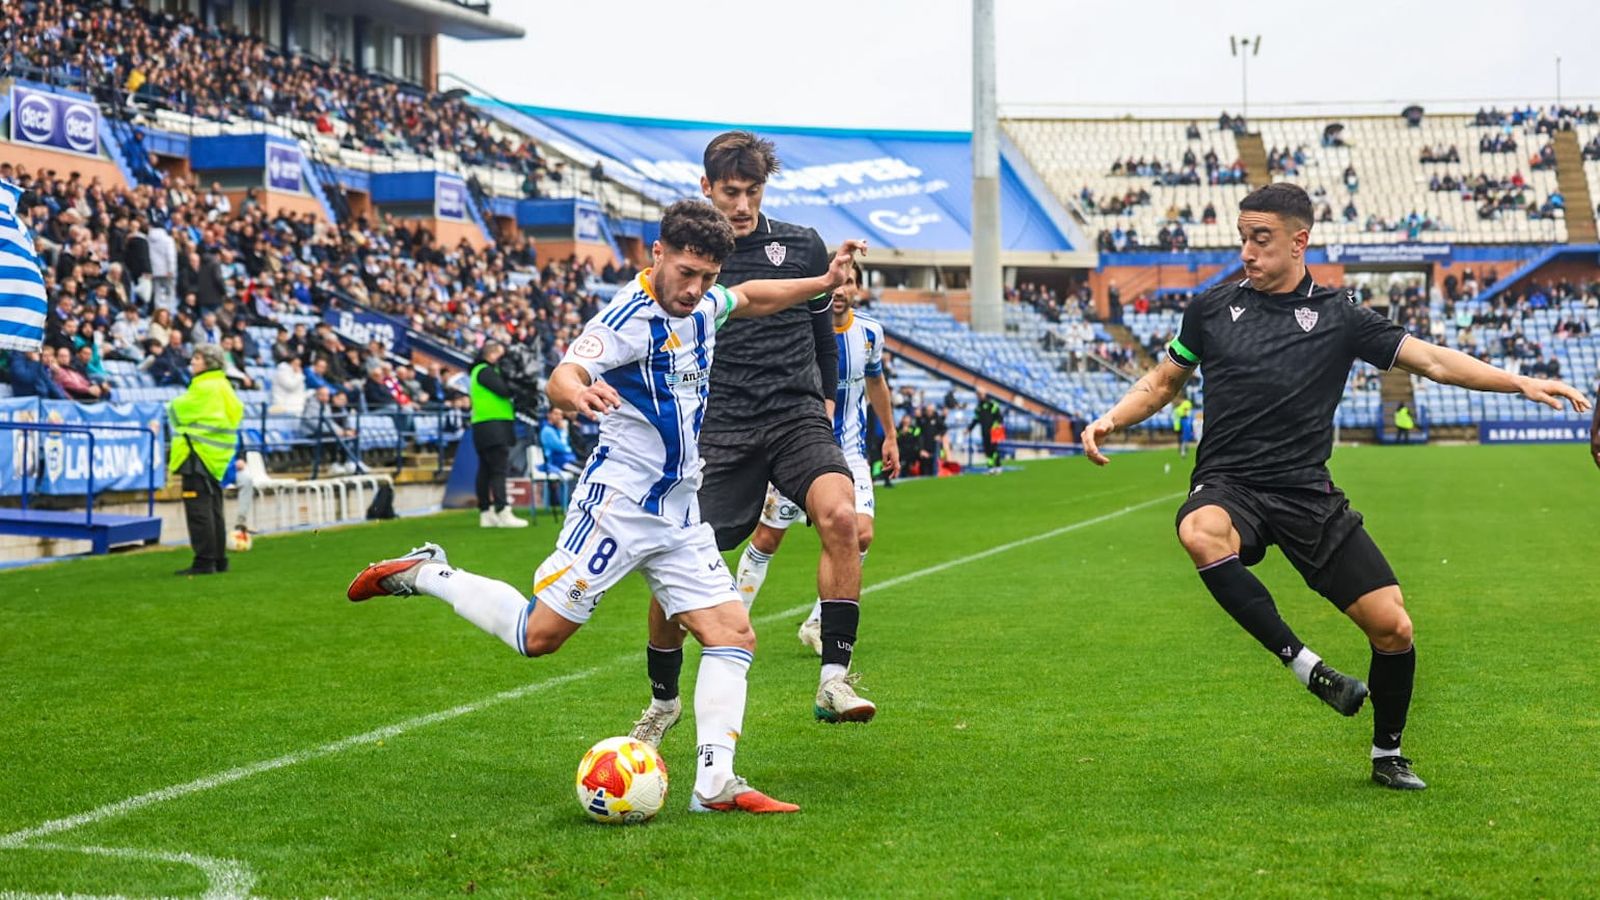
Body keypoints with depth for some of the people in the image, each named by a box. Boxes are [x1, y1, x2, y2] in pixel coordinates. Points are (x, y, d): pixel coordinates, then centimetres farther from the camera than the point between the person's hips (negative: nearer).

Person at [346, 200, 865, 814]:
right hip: (619, 504, -7)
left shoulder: (701, 302, 6)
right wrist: (577, 392, -57)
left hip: (680, 512, 8)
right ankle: (425, 574, 13)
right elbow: (561, 378, -34)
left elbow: (748, 299, 30)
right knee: (539, 634, -7)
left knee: (733, 635, -4)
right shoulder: (630, 316, -19)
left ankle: (715, 785, -5)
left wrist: (823, 283, 21)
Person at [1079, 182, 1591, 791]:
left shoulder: (1338, 316, 6)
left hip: (1308, 495, 1)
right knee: (1201, 534, -40)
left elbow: (1432, 360, 4)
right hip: (1228, 486, -1)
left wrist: (1522, 383, -6)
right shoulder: (1212, 308, 8)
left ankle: (1387, 753, 20)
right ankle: (1304, 665, -30)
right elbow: (1163, 382, 21)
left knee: (1393, 627, -7)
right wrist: (1111, 421, 4)